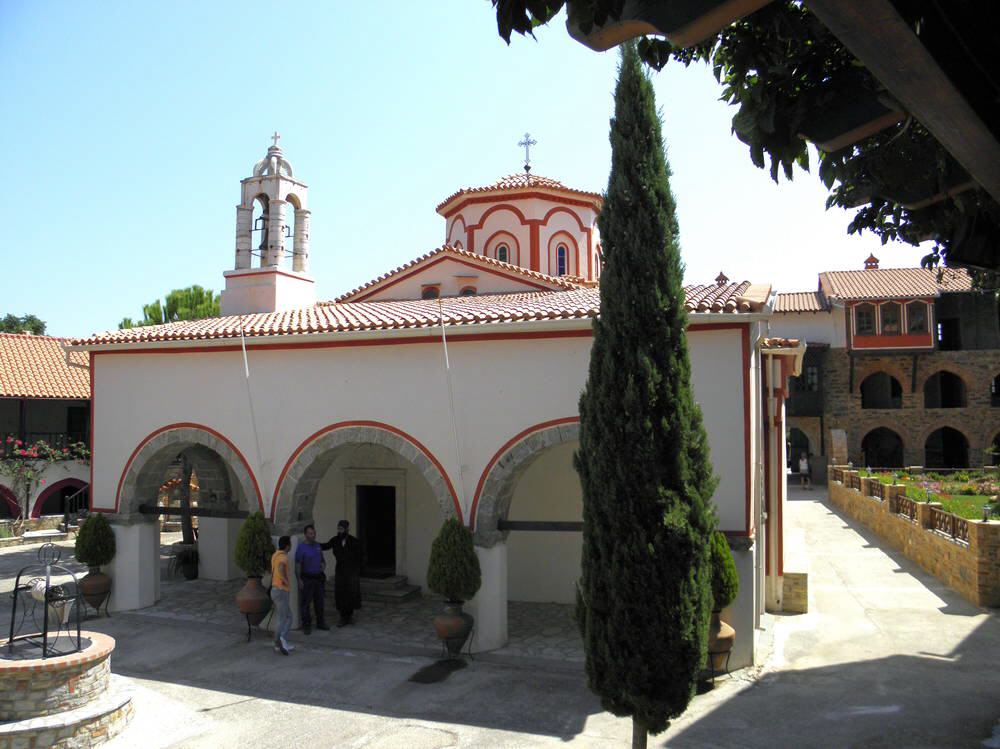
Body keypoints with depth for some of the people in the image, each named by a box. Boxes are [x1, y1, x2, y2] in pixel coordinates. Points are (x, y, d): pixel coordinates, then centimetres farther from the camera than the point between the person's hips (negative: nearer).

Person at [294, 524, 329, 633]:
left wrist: (323, 564, -2)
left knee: (319, 601, 12)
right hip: (307, 578, -6)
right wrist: (299, 580, -18)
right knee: (306, 602, -2)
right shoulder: (301, 548, -9)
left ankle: (320, 623, 23)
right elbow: (297, 565, -12)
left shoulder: (318, 546, 9)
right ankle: (306, 625, 7)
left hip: (318, 577, 6)